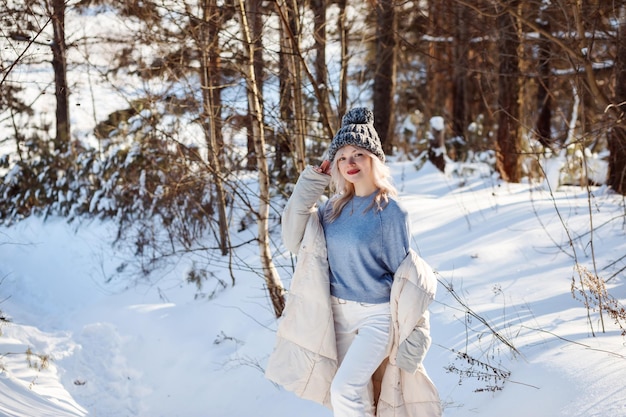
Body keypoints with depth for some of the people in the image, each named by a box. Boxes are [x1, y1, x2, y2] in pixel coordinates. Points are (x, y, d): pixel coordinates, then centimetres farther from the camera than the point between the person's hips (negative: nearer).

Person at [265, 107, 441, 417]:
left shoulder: (389, 211, -13)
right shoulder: (335, 206, 3)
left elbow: (404, 274, -9)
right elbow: (294, 239, -2)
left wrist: (412, 332, -9)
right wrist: (309, 184, -7)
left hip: (377, 315, -6)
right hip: (339, 314, 6)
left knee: (344, 390, -16)